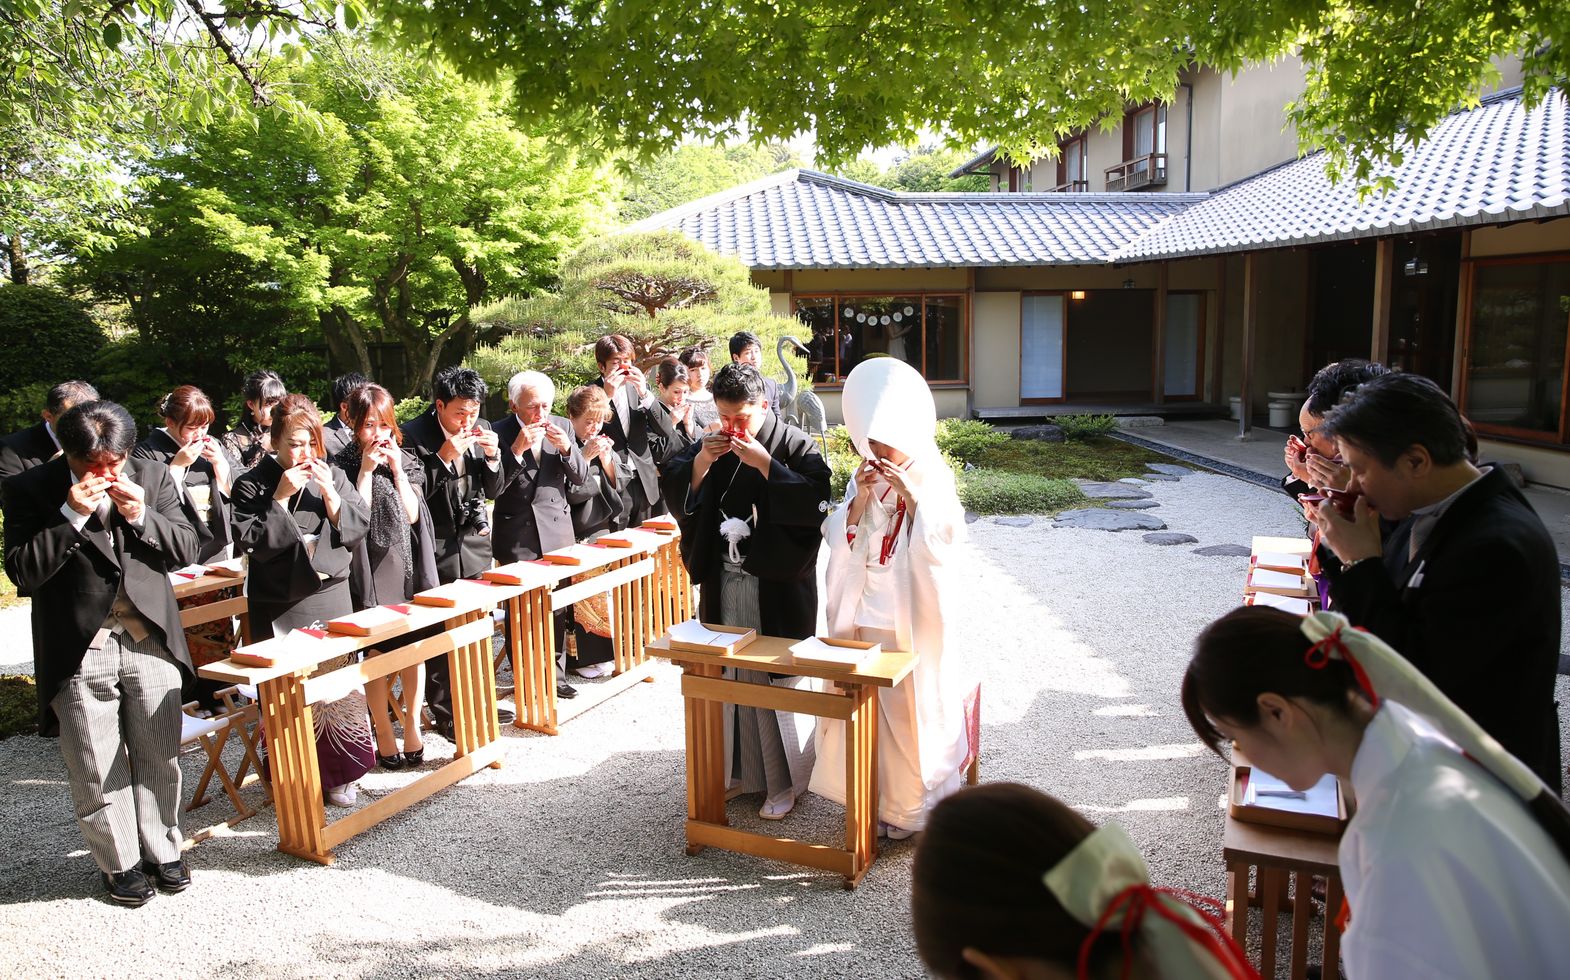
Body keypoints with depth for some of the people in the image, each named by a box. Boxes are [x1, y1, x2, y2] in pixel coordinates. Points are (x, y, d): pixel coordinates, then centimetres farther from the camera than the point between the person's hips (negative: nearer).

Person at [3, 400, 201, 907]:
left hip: (150, 641, 2)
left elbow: (187, 548, 2)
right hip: (79, 651, -2)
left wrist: (142, 516, -14)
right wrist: (70, 517, -21)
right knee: (97, 773, 9)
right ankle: (121, 864, 27)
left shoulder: (151, 476, 1)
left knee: (159, 761, 13)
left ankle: (162, 851, 31)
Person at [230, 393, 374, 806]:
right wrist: (281, 499, -17)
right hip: (280, 608, -3)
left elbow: (360, 528, 3)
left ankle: (338, 774, 19)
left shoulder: (332, 475, 6)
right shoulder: (252, 485, -3)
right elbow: (251, 543, -12)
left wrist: (330, 495, -11)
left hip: (331, 597, 3)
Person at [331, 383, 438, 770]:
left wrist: (396, 469, -7)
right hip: (370, 567, -3)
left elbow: (412, 514, -1)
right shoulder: (344, 465, -2)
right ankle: (384, 734, 10)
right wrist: (366, 470, -14)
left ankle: (412, 723, 17)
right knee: (377, 651, -1)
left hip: (408, 563, 4)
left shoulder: (405, 460, 8)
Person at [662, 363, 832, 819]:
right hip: (724, 584, 5)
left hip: (777, 585, -5)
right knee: (730, 676, 12)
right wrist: (699, 462, -12)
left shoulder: (794, 444, -8)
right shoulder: (711, 444, 7)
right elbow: (674, 494, 5)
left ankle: (784, 780, 17)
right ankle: (742, 768, 28)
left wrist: (765, 464, -23)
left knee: (776, 679, 2)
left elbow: (816, 502, -19)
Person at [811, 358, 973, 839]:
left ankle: (912, 806, 19)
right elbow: (839, 541, 1)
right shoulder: (863, 478, 6)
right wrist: (859, 501, -13)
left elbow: (940, 544, -15)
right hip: (864, 615, 4)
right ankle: (872, 794, 27)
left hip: (913, 617, -4)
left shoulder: (932, 477, -6)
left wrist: (910, 496, -23)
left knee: (911, 708, 2)